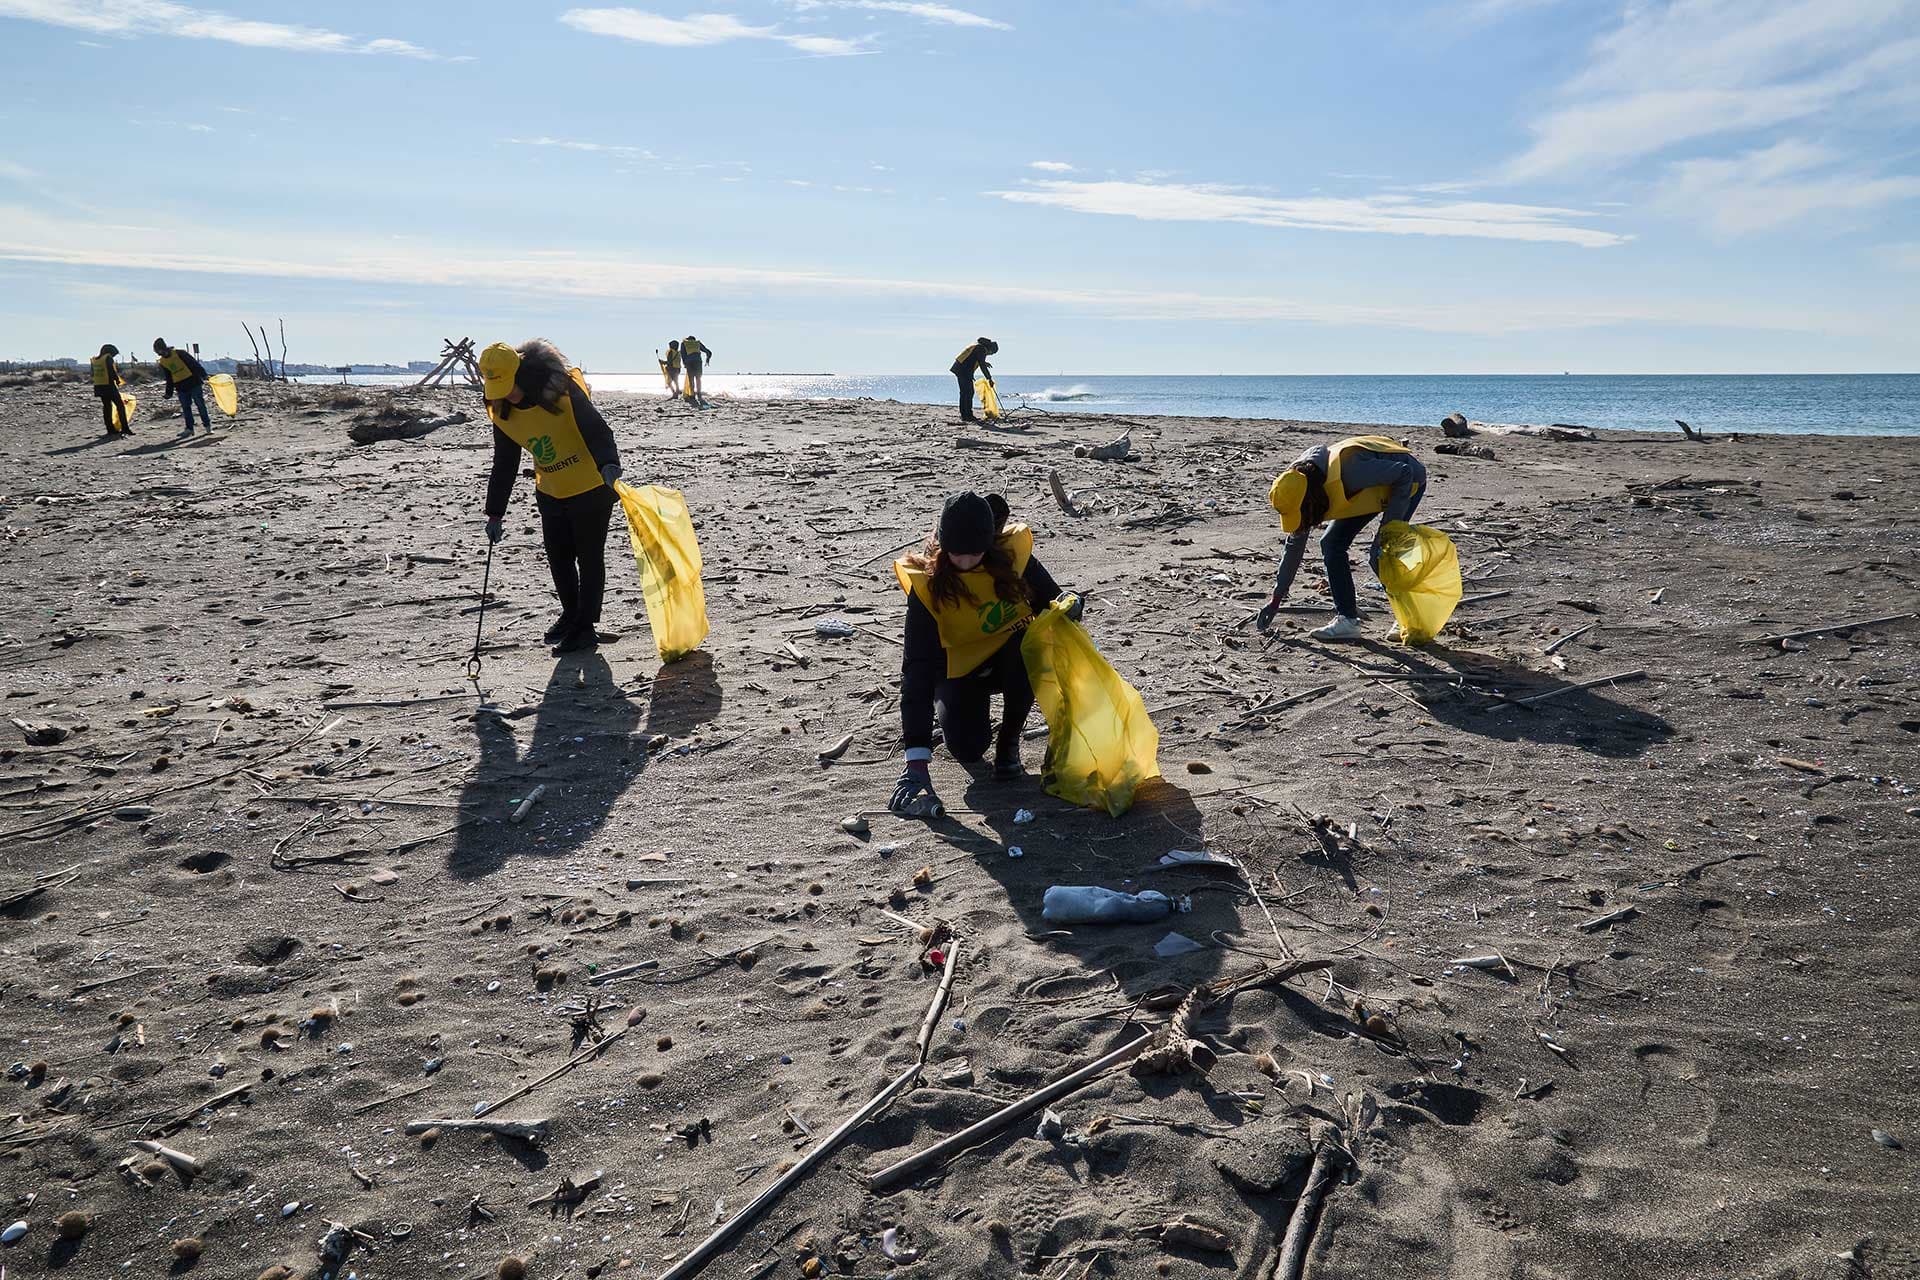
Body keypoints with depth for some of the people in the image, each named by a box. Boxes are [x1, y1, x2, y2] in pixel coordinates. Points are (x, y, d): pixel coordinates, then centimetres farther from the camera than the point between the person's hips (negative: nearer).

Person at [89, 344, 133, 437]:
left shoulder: (93, 360, 11)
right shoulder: (108, 358, -9)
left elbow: (93, 374, 14)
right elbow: (112, 371, -16)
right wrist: (117, 380, 1)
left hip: (98, 386, 7)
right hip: (109, 385, -7)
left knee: (107, 406, 13)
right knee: (120, 406, -2)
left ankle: (111, 429, 13)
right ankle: (125, 428, -10)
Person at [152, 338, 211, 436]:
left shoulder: (180, 353, -6)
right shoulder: (163, 363, 9)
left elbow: (194, 364, -6)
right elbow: (169, 379, 15)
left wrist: (203, 375, -11)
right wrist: (169, 393, 12)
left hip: (194, 383, -5)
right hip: (181, 388, 5)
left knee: (200, 404, -2)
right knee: (186, 408, 4)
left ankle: (208, 426, 5)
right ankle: (189, 428, 10)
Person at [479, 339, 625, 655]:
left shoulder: (562, 391, -21)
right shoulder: (501, 413, -2)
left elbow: (597, 430, -26)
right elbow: (504, 464, 7)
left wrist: (608, 462, -46)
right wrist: (495, 512, 8)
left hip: (591, 490, -6)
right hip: (550, 495, 6)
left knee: (589, 559, 2)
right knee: (558, 559, 13)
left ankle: (585, 626, 12)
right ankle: (570, 615, 34)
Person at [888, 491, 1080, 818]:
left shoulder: (1012, 553, -20)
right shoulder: (926, 584, -25)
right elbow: (917, 666, -30)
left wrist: (1068, 608, -34)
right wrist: (916, 761, -36)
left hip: (1012, 657, 1)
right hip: (961, 668, -1)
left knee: (1026, 645, -34)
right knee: (967, 748, -22)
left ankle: (1009, 741, -9)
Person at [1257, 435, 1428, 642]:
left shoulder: (1349, 470, -40)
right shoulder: (1299, 489, -15)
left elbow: (1404, 474, -31)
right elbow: (1295, 544, -5)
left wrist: (1388, 526, -31)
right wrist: (1276, 600, -3)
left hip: (1409, 478, -7)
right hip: (1372, 487, 7)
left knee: (1380, 555, -20)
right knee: (1331, 544, -4)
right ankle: (1346, 616, 1)